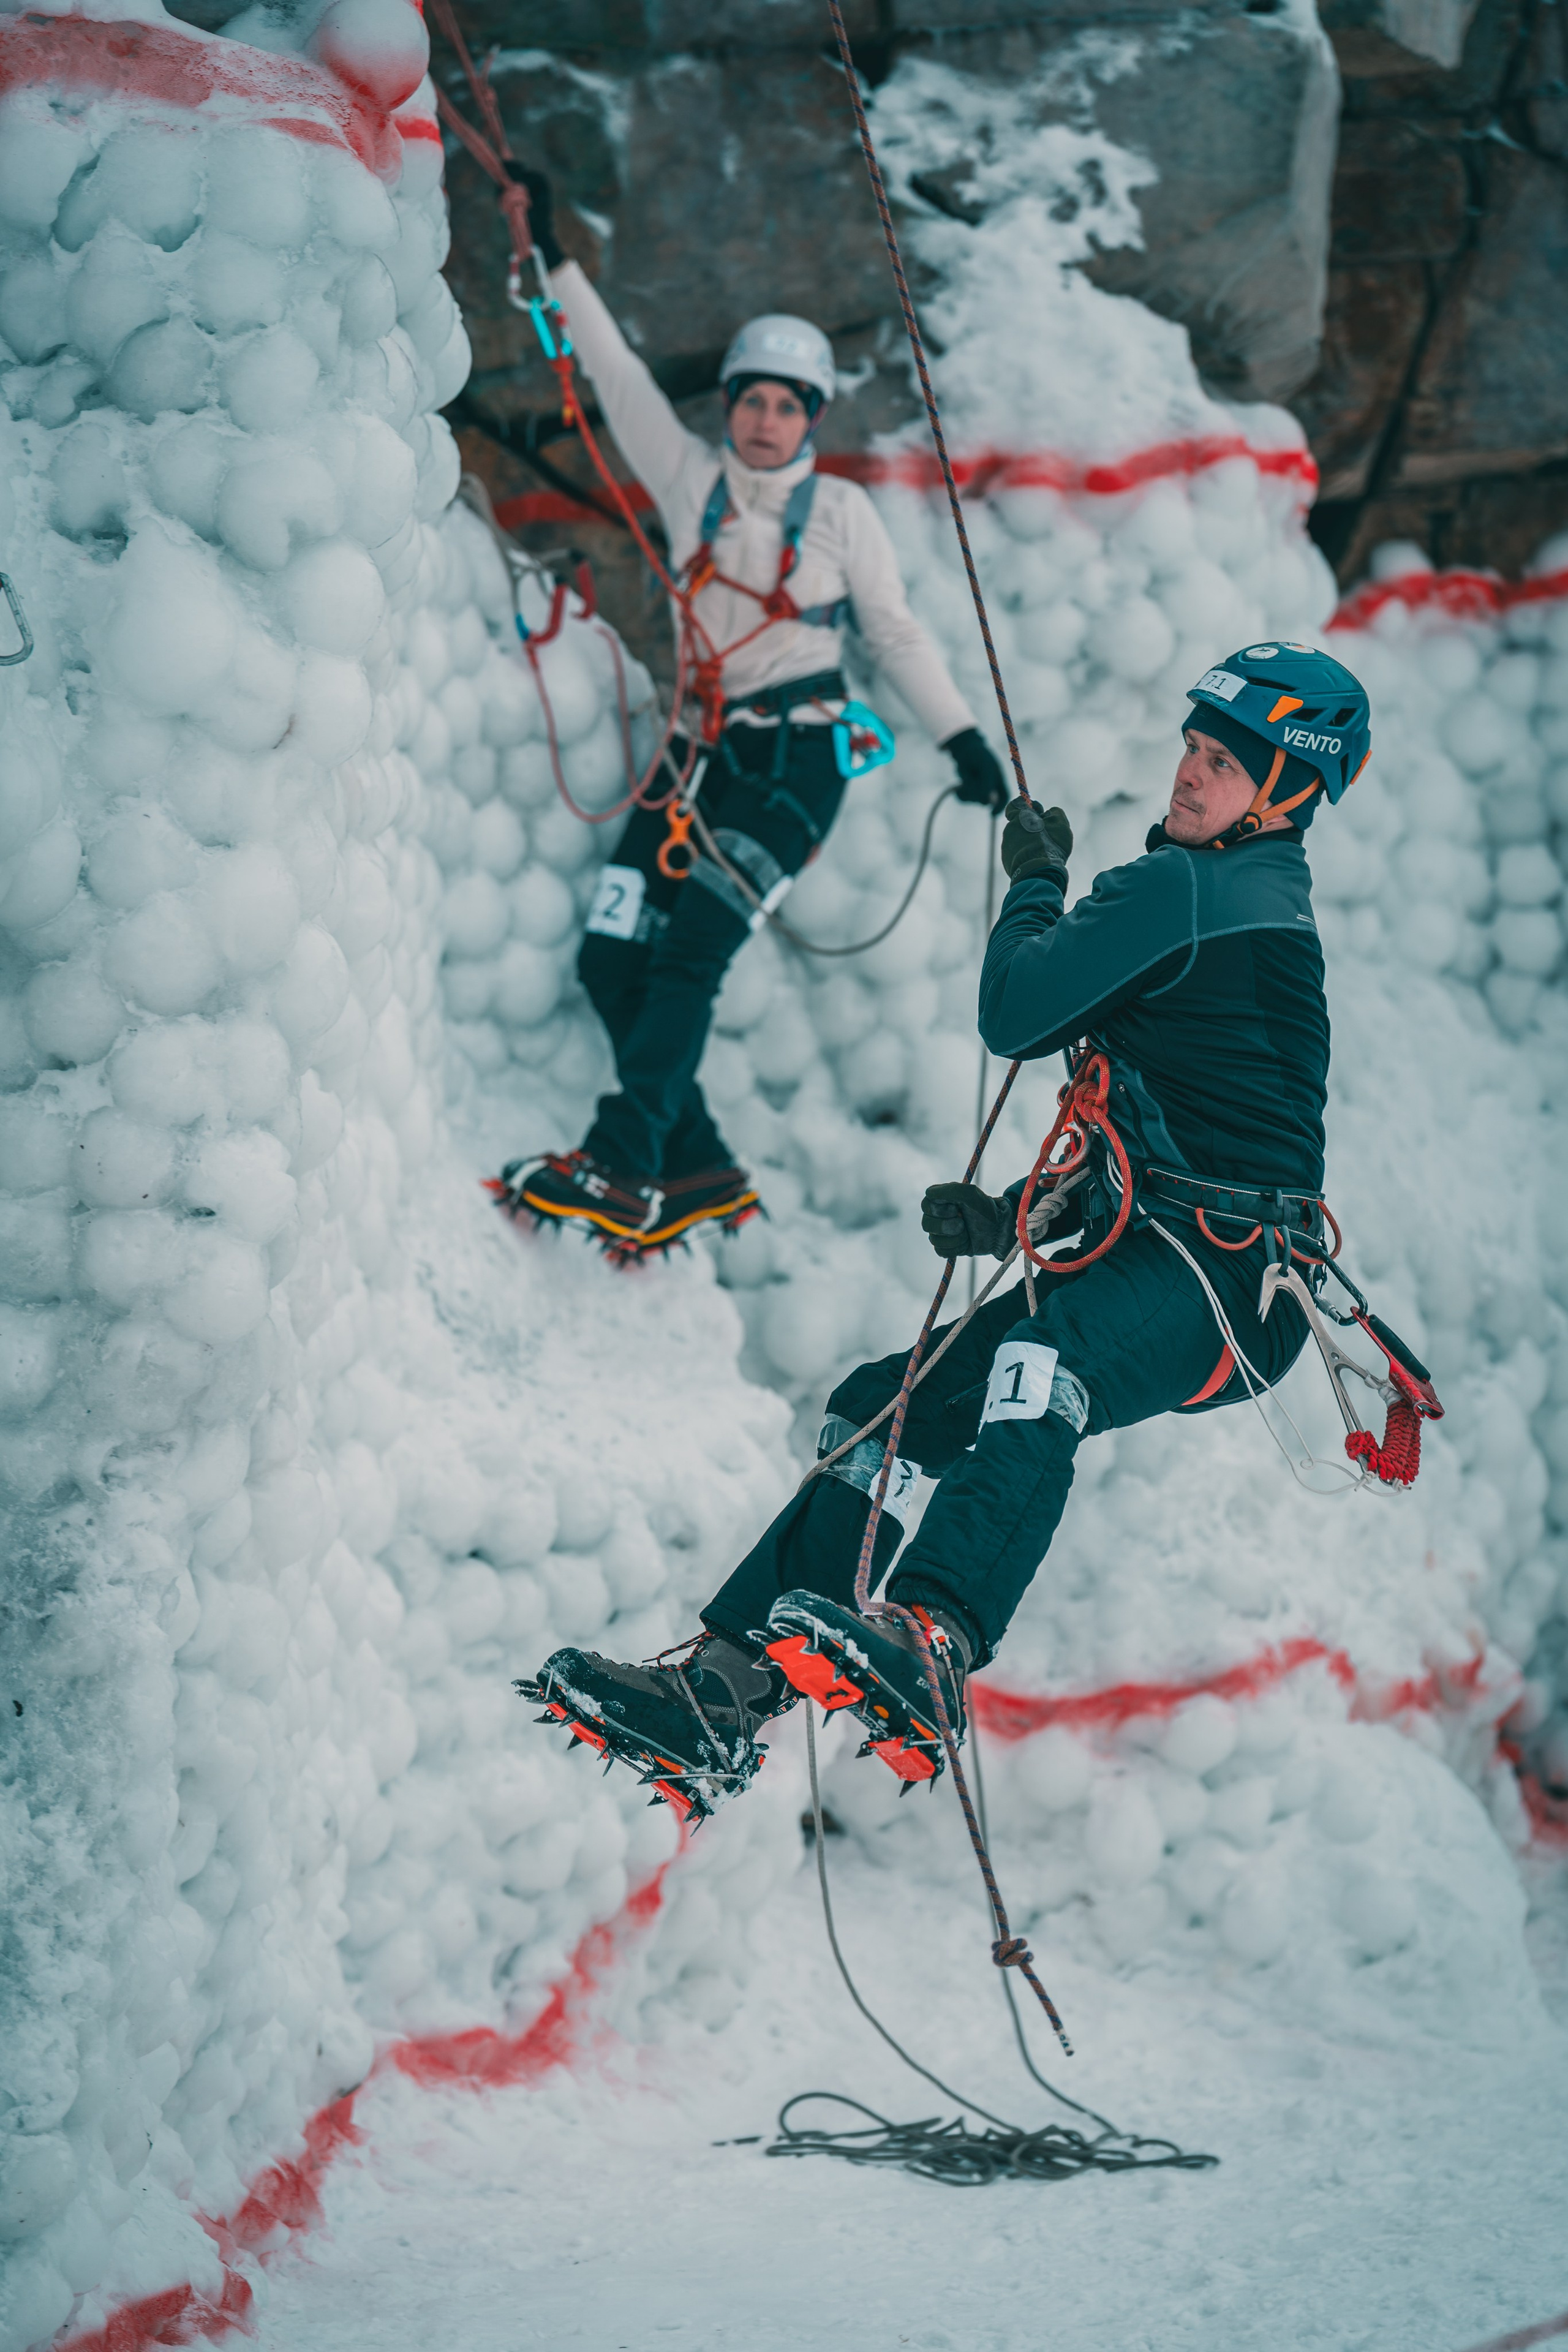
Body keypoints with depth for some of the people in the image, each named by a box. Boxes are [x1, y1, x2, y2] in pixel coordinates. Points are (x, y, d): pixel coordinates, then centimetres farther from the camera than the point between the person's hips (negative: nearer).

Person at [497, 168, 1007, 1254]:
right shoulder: (691, 478, 10)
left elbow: (897, 631, 9)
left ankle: (622, 1165, -24)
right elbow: (621, 377, 11)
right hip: (704, 748, 5)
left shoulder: (842, 511, 3)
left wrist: (963, 737, 6)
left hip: (797, 757, -4)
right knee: (614, 960, -7)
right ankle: (699, 1174, -1)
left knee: (690, 951, -19)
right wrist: (557, 263, 9)